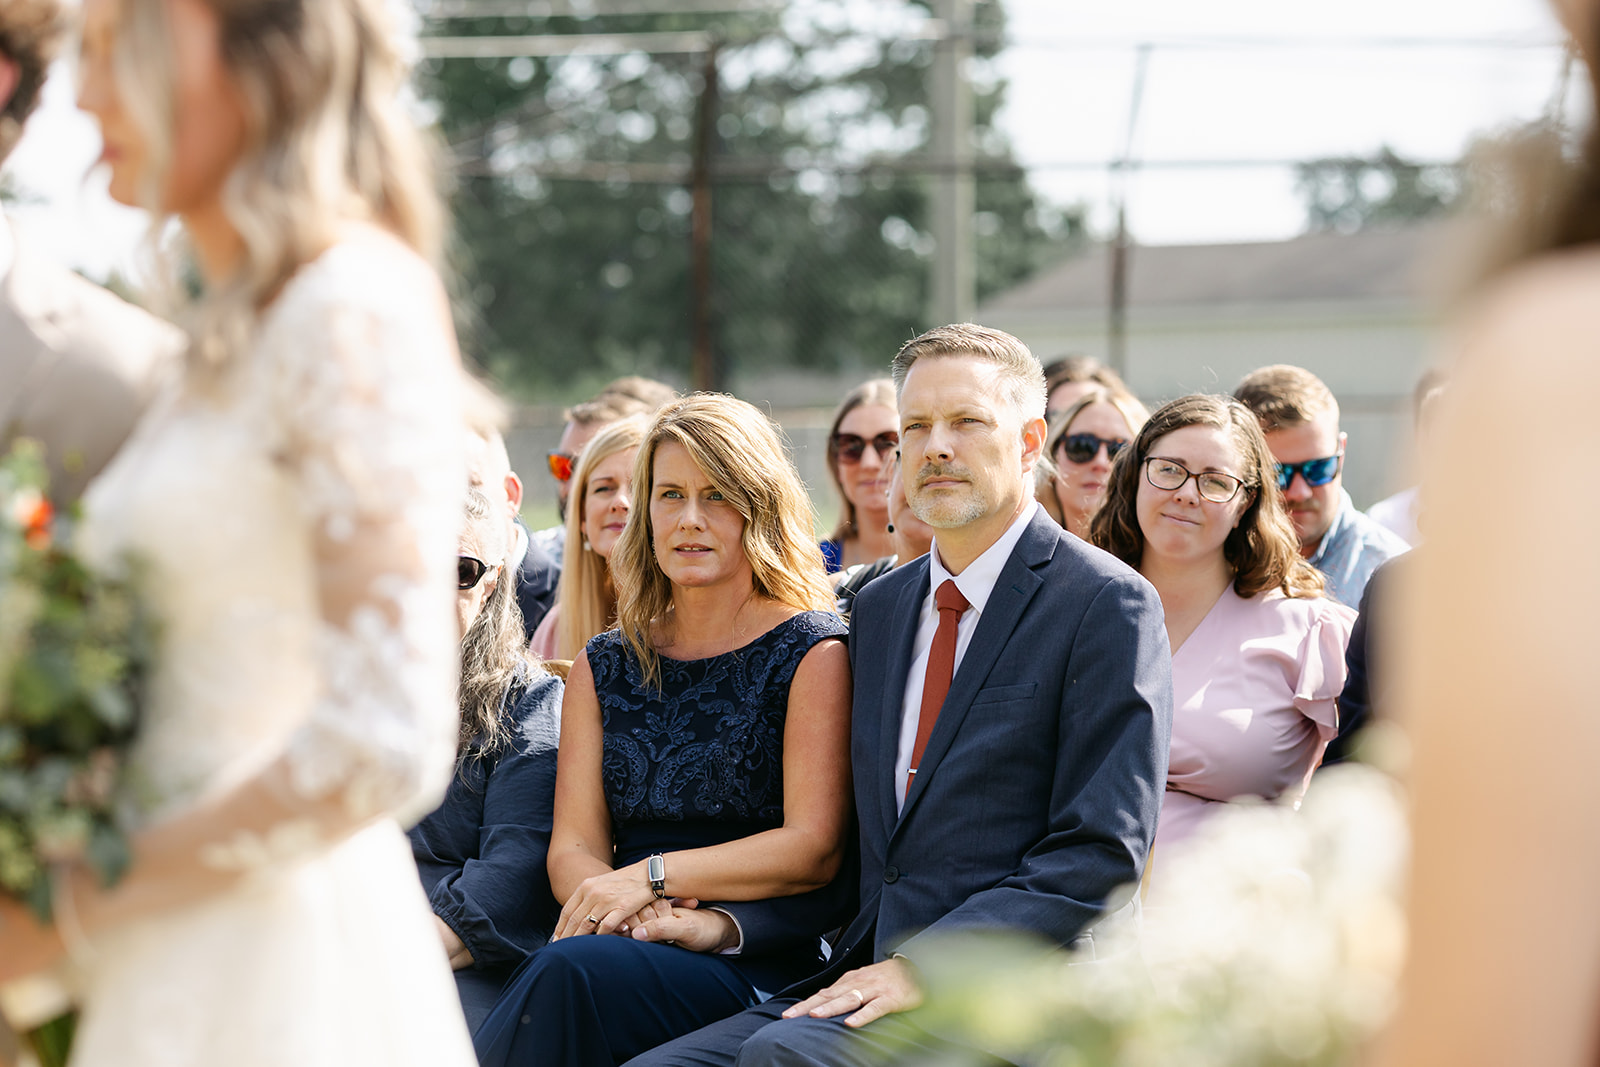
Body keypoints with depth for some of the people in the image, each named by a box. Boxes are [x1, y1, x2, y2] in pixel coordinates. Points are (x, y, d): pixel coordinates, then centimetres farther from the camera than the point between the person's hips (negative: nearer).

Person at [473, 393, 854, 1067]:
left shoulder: (812, 651, 3)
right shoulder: (603, 668, 17)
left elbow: (814, 848, -4)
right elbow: (573, 846, 9)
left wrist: (653, 874, -10)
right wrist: (654, 917, -13)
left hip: (764, 960, -3)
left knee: (572, 972, -33)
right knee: (567, 973, -34)